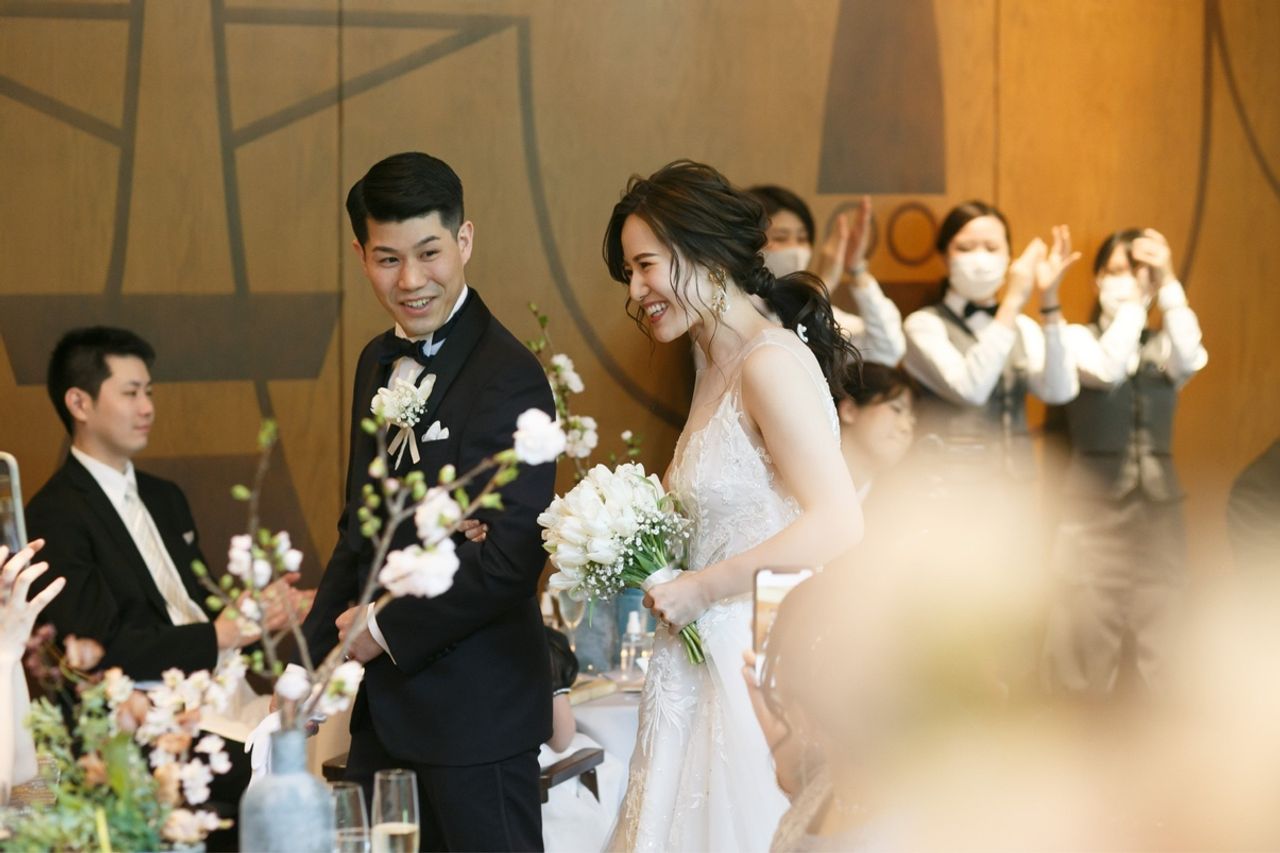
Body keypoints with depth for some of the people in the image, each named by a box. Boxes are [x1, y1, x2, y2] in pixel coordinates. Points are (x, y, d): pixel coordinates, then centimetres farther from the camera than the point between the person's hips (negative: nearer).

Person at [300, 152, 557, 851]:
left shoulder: (510, 380, -16)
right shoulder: (378, 363, 10)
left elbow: (509, 559, -21)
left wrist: (386, 630, -13)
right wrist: (312, 655, 13)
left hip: (475, 711, -8)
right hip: (383, 710, 8)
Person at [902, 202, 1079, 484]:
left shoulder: (1023, 328, 12)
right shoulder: (925, 324, -2)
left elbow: (1060, 391, -6)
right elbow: (969, 388, -19)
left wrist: (1049, 300, -13)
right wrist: (1014, 300, -18)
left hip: (1015, 485, 4)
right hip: (952, 485, -4)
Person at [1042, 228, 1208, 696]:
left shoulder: (1164, 346, 8)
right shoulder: (1078, 338, 1)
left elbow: (1192, 362, -16)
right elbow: (1107, 369, -20)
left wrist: (1168, 284, -17)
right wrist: (1132, 301, -17)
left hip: (1158, 509, 3)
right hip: (1095, 508, -3)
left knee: (1157, 656, 5)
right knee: (1085, 656, -4)